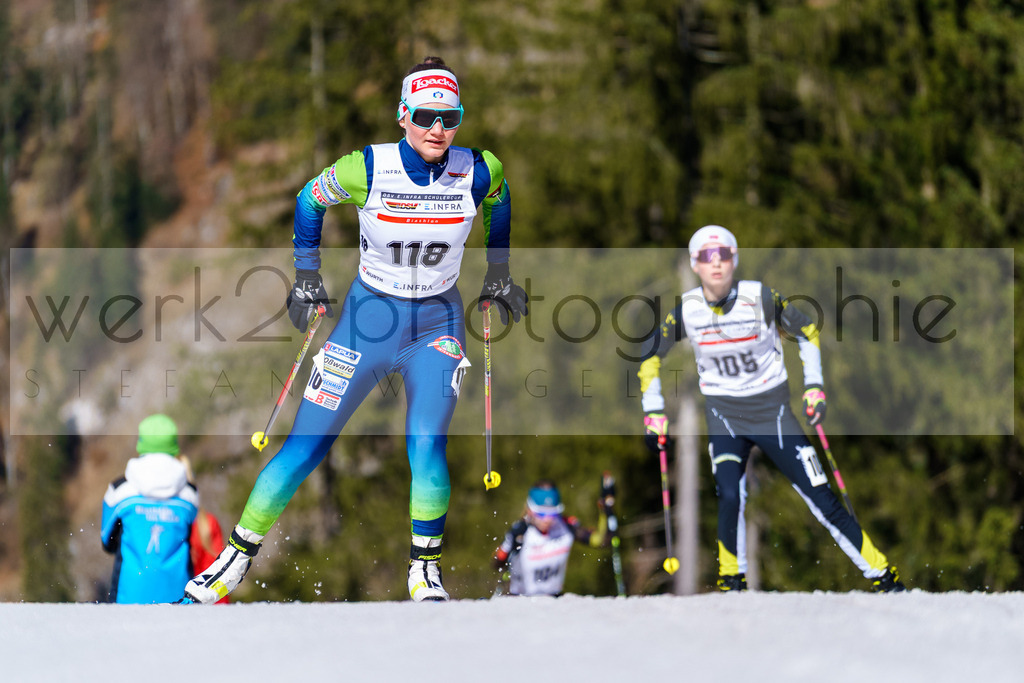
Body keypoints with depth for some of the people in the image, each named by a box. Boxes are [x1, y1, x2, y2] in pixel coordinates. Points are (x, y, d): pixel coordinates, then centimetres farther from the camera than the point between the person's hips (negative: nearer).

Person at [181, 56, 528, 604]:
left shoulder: (480, 172, -13)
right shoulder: (366, 169, -17)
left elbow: (498, 202, 13)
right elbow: (310, 201, 3)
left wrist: (498, 275, 17)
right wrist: (306, 277, 5)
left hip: (437, 324, 0)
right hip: (368, 316, 0)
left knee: (427, 448, -20)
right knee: (305, 448, -1)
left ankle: (424, 569, -2)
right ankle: (238, 556, 14)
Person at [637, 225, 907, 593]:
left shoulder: (761, 298, -15)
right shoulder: (687, 310, -9)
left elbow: (807, 331, 2)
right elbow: (649, 353, 7)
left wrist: (814, 386, -4)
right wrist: (653, 411, 4)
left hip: (771, 408, -1)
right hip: (723, 413, 1)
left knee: (820, 497, -4)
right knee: (730, 497, -22)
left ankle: (882, 574, 4)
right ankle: (731, 579, -1)